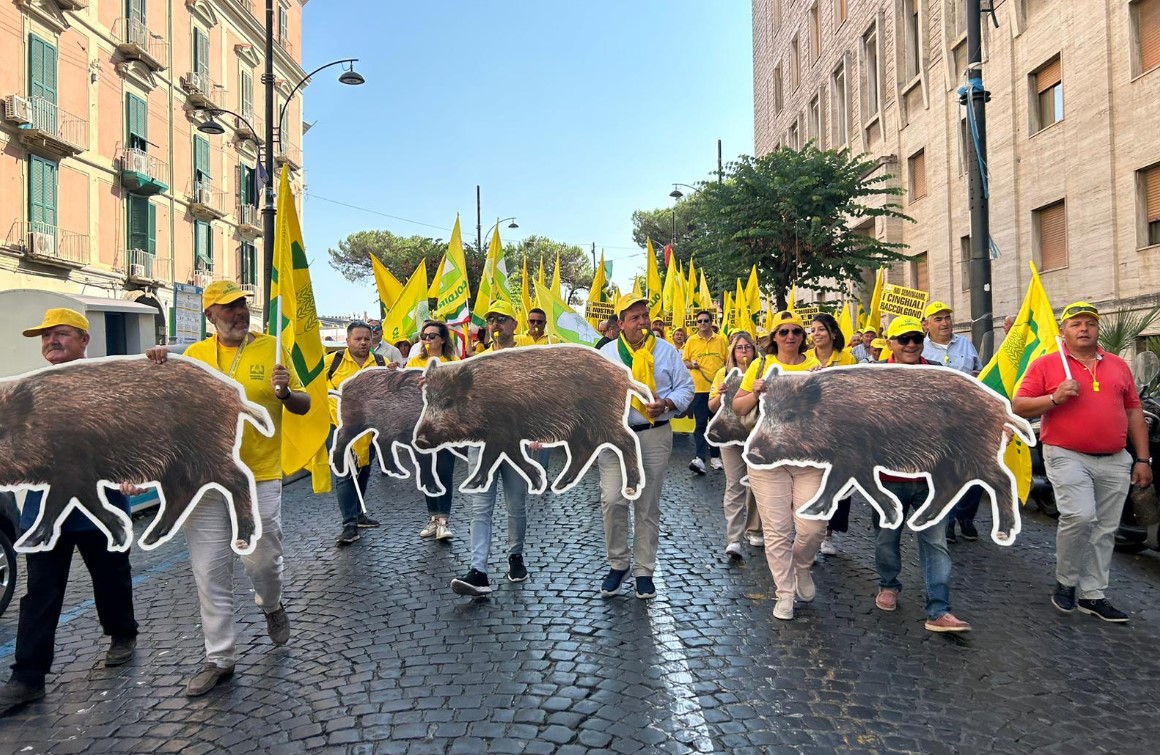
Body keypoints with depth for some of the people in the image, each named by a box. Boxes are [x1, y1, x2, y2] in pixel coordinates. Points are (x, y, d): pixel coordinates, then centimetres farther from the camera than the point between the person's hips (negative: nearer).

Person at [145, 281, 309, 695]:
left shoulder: (271, 348, -1)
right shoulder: (195, 353, 6)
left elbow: (303, 405, 1)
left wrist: (285, 392, -20)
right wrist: (160, 367, -5)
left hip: (259, 477, -2)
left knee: (262, 559, 6)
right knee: (210, 571, 7)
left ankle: (271, 605, 41)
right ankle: (220, 657, 21)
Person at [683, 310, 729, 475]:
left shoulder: (721, 340, 5)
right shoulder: (691, 341, 4)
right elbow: (684, 362, 8)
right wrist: (691, 364, -12)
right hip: (699, 388, -1)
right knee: (701, 424, -6)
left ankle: (715, 456, 23)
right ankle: (699, 458, -12)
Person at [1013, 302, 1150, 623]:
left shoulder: (1118, 365, 13)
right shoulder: (1045, 365, 0)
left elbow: (1134, 412, 15)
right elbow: (1018, 406, -3)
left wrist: (1143, 458, 10)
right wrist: (1055, 398, -18)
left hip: (1115, 461, 5)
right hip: (1068, 457, -5)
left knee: (1105, 529, 8)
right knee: (1080, 516, -20)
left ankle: (1093, 595, 20)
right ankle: (1065, 582, 2)